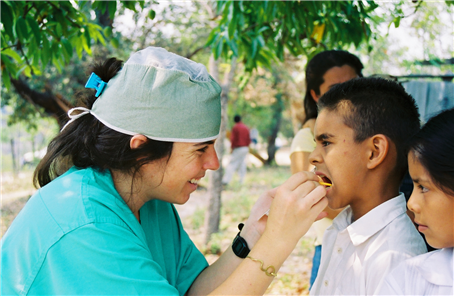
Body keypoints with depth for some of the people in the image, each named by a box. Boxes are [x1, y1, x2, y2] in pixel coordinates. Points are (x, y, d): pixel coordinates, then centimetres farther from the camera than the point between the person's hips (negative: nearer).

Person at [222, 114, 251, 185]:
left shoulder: (235, 127, -8)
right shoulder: (246, 128, 10)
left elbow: (233, 139, -11)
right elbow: (249, 139, 12)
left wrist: (232, 147, -1)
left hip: (238, 148, -6)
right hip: (245, 148, 6)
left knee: (232, 164, -7)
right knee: (242, 165, 10)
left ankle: (226, 180, -11)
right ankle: (241, 181, 8)